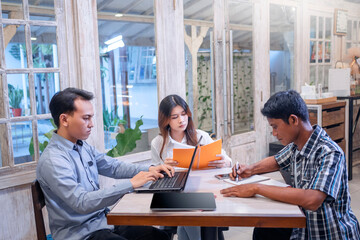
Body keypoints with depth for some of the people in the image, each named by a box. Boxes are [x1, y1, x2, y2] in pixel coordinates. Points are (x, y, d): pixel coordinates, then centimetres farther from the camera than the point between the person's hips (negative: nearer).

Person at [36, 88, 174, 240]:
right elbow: (82, 203, -28)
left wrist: (149, 170, -1)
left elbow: (113, 166, 14)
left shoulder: (83, 147, 6)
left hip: (103, 222, 8)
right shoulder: (52, 161, -21)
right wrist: (130, 184, -29)